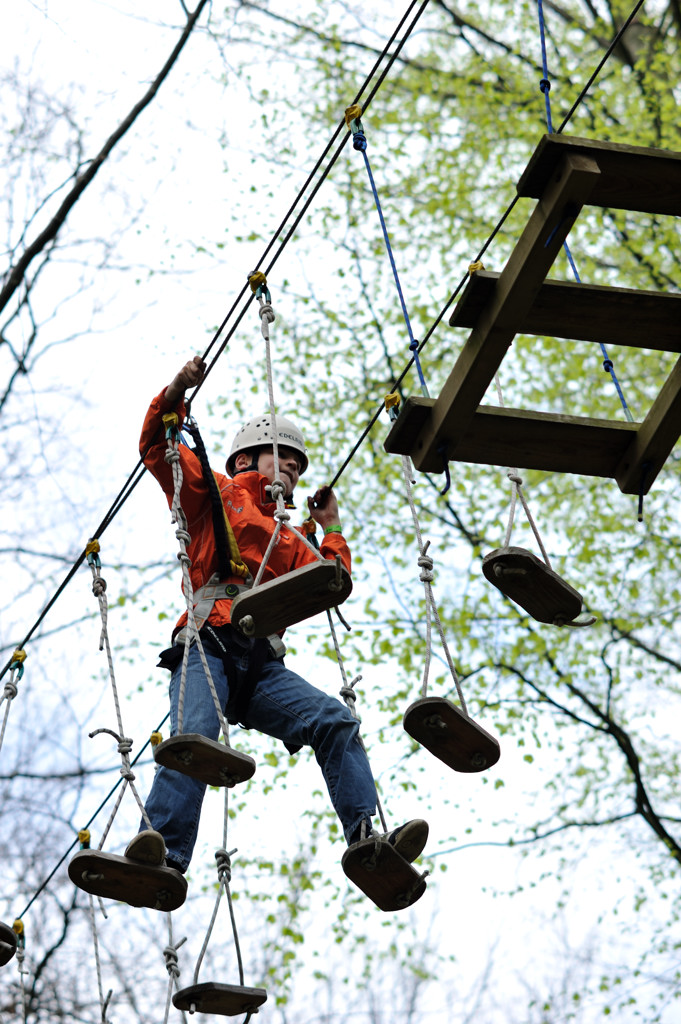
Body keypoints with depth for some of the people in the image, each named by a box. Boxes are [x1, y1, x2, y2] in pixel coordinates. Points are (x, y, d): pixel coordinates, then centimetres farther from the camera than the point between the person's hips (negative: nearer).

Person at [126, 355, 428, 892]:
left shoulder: (289, 544, 36)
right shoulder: (215, 495, 21)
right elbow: (157, 446, 12)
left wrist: (332, 530, 31)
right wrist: (177, 392, -2)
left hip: (263, 668, 5)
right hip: (206, 650, -5)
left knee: (335, 720, -19)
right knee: (194, 737, -31)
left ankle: (366, 835, -29)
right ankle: (163, 856, -44)